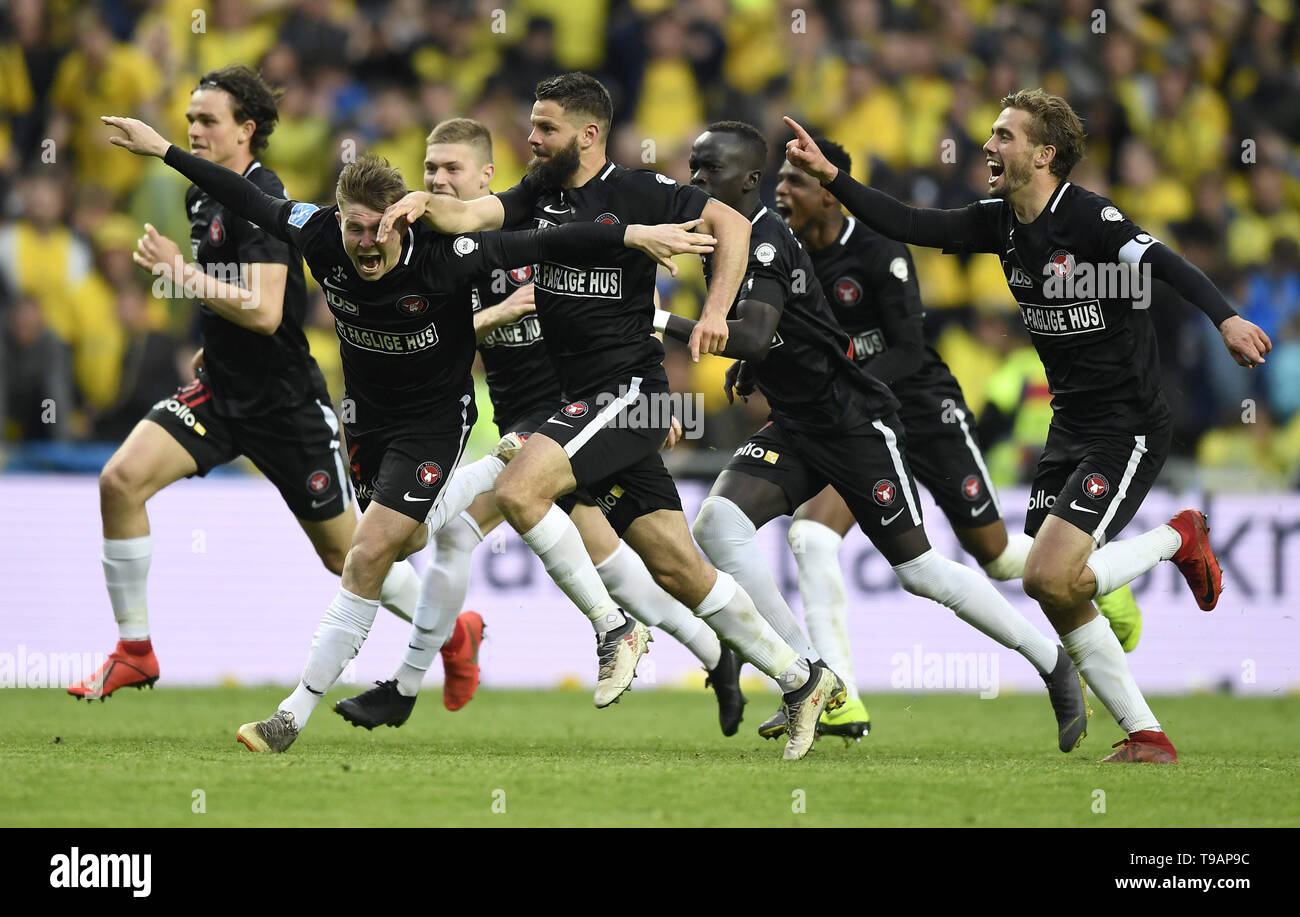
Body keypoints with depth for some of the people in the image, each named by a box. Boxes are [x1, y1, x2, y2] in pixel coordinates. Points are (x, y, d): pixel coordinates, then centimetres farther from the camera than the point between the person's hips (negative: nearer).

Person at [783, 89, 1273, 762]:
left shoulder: (1090, 218, -18)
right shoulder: (1001, 222, 5)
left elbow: (1166, 266, -32)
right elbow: (910, 226, 9)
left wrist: (1225, 317, -47)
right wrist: (831, 177, 1)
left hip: (1127, 429, -8)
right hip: (1069, 427, 8)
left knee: (1049, 578, -19)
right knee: (1055, 598, 1)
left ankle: (1177, 539, 6)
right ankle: (1146, 738, 10)